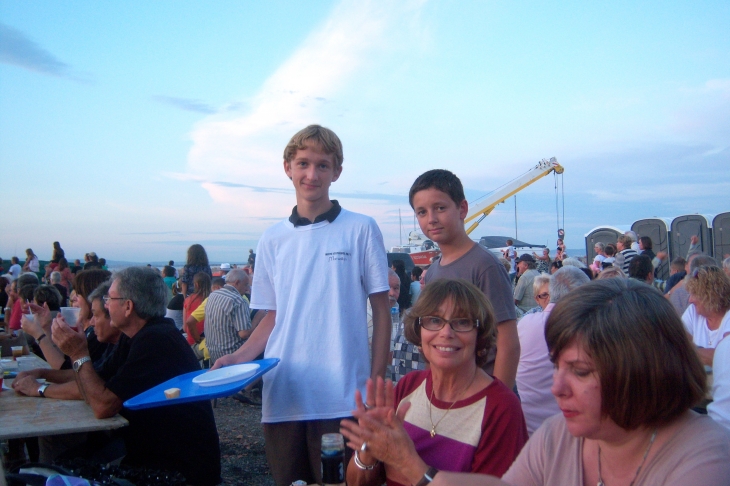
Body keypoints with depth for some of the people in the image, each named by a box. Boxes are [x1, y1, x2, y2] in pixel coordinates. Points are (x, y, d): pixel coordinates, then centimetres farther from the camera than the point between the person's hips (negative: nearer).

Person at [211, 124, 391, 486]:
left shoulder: (361, 230, -1)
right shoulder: (272, 240, 9)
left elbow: (381, 310, 1)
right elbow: (272, 318, 14)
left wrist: (376, 382, -2)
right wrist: (237, 358, -1)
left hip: (343, 399, -3)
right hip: (282, 397, 3)